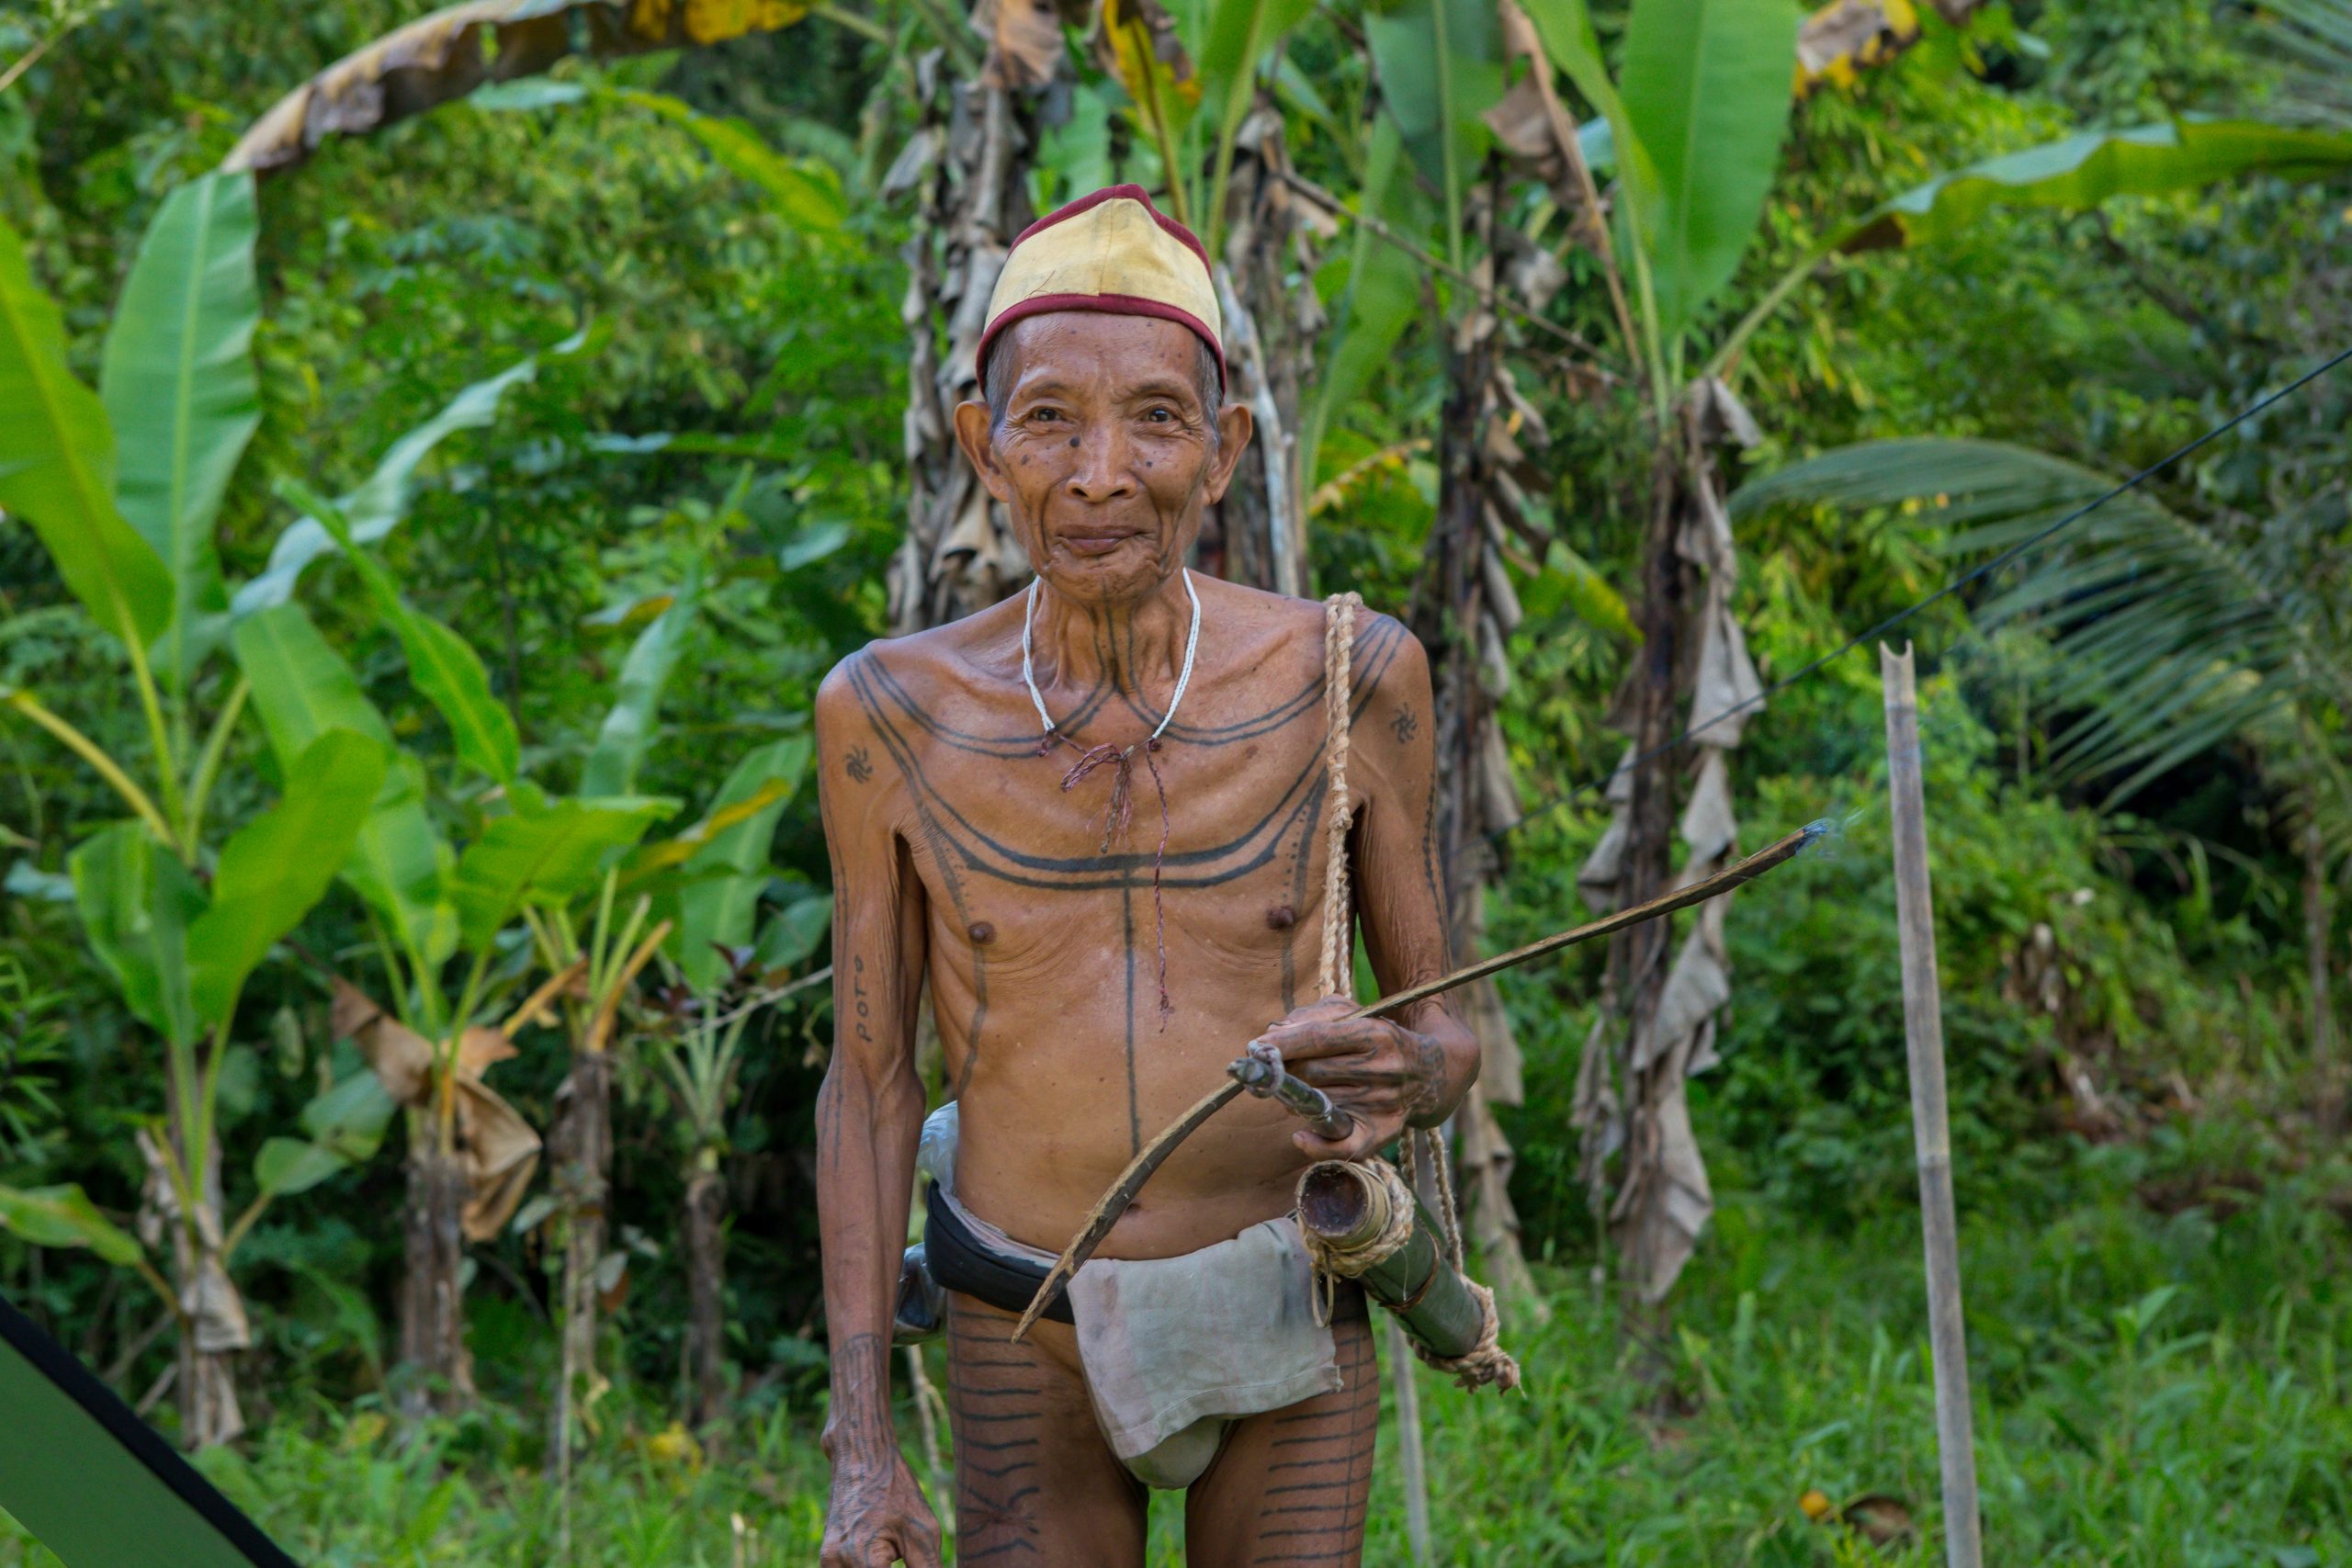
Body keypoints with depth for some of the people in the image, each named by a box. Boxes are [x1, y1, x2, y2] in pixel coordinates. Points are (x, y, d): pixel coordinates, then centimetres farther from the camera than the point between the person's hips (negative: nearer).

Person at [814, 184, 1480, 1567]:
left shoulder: (1347, 678, -8)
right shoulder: (895, 713, -7)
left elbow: (1450, 1040, 1)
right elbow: (869, 1078, 0)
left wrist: (1402, 1076, -25)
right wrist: (860, 1452, -5)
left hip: (1285, 1332, 0)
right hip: (1027, 1349, 0)